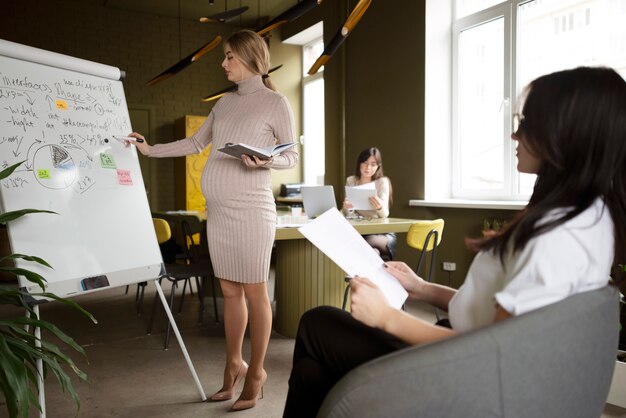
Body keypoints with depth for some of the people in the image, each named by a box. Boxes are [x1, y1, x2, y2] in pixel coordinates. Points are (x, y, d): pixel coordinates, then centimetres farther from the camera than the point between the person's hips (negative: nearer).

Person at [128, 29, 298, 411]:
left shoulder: (276, 102, 0)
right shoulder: (224, 103, 18)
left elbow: (292, 157, -1)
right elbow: (195, 143, 24)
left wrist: (265, 161, -20)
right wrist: (151, 150, 19)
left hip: (250, 210, -6)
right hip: (217, 211, 6)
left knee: (255, 292, 1)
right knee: (230, 292, 11)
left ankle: (256, 371, 15)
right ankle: (234, 365, 24)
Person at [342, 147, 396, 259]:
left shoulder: (382, 182, -6)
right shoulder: (350, 181, 4)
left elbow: (384, 214, -19)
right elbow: (347, 214, -3)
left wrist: (379, 207, -43)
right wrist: (346, 207, -28)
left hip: (382, 232, -2)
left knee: (371, 241, -33)